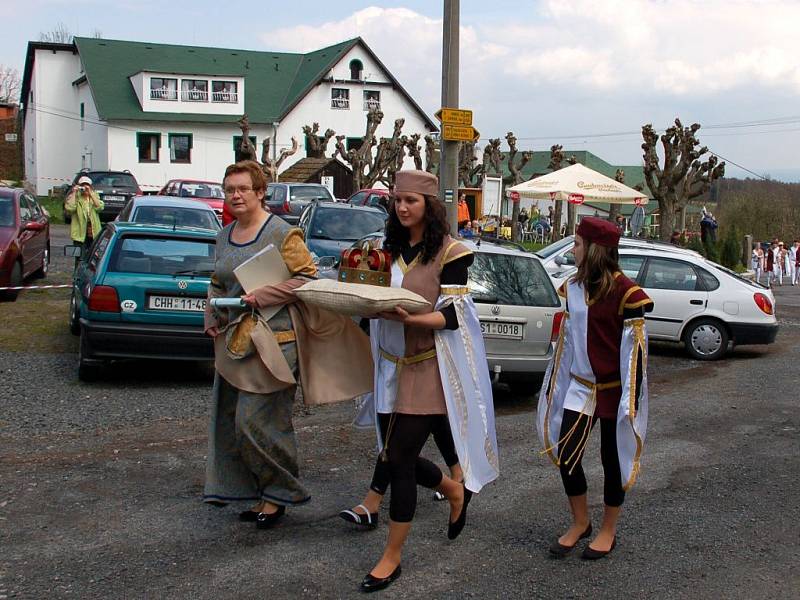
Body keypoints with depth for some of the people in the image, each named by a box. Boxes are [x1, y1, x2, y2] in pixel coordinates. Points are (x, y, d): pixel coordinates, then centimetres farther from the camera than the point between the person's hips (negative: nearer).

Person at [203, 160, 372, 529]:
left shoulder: (281, 234, -9)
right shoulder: (224, 237, 14)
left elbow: (306, 277, -12)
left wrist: (261, 296, -19)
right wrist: (212, 315, 7)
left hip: (272, 342, -8)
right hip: (232, 342, 8)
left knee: (256, 421, -9)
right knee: (228, 420, 11)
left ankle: (280, 494, 10)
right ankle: (255, 491, 25)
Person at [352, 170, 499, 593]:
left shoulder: (450, 252, -9)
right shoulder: (390, 248, 9)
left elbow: (451, 316, -15)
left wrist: (408, 318, -31)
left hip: (428, 368, -6)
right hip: (392, 366, 7)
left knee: (400, 459, -6)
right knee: (395, 455, 13)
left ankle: (392, 557, 9)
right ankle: (454, 491, 42)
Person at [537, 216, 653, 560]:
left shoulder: (625, 293, -15)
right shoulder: (574, 287, 4)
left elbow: (635, 348, -14)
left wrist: (632, 400, -15)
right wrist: (552, 384, 15)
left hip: (614, 390, -5)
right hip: (580, 388, 6)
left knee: (613, 458, 8)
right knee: (565, 454, 3)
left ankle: (609, 531, 25)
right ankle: (580, 523, 24)